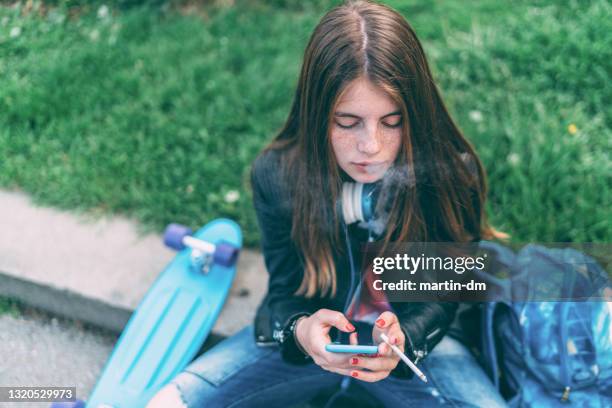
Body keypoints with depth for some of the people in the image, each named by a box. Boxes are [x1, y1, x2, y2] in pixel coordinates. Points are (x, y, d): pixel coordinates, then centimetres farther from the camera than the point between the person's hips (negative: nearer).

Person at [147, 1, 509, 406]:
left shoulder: (453, 174, -20)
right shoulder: (276, 174, -17)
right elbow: (285, 291, -7)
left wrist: (403, 339, -33)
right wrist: (300, 329, -32)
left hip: (412, 333, 0)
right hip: (311, 335, 1)